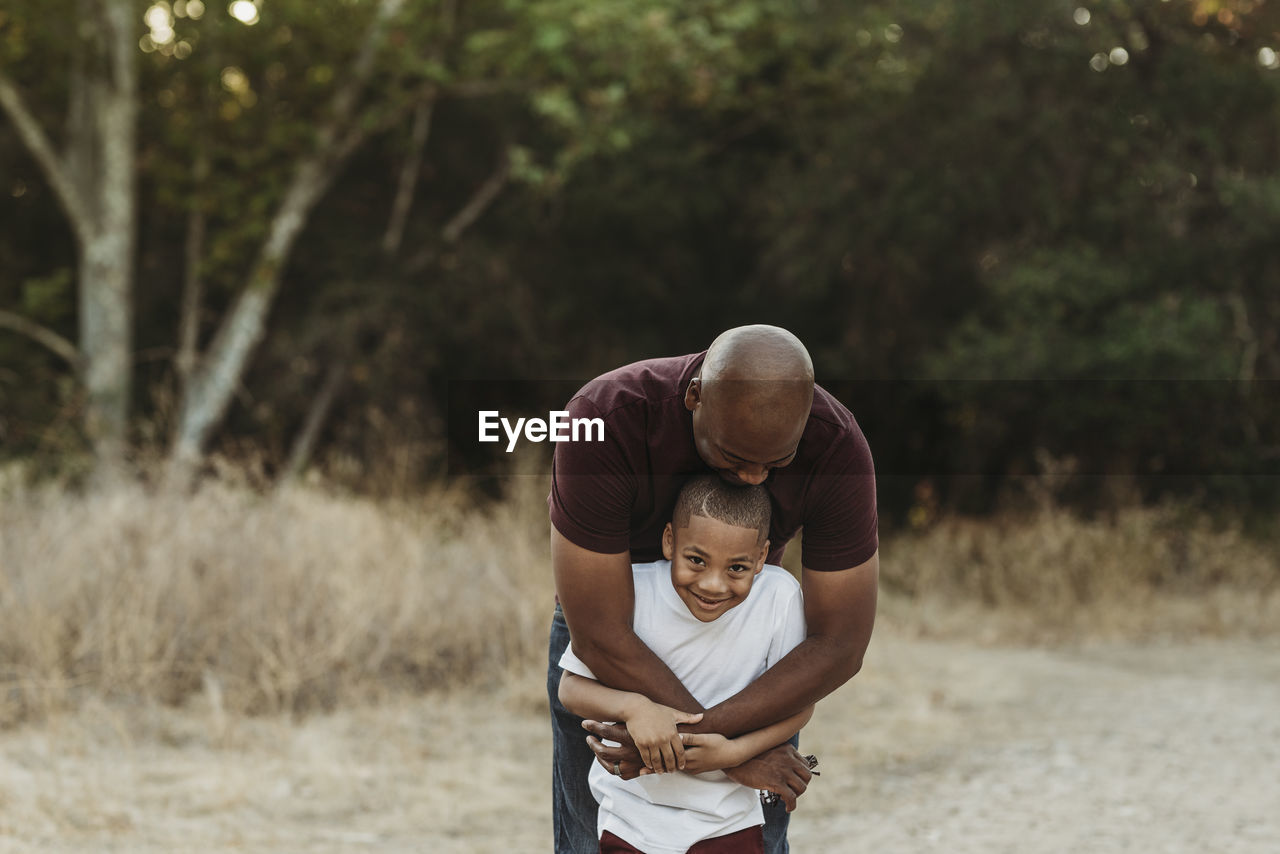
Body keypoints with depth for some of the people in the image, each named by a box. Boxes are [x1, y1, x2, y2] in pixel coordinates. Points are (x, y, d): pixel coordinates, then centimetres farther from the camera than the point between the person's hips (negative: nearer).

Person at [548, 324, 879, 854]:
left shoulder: (838, 447, -31)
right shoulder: (604, 419, -39)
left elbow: (840, 648, -27)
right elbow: (598, 637, -35)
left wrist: (685, 737, -35)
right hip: (613, 636, -1)